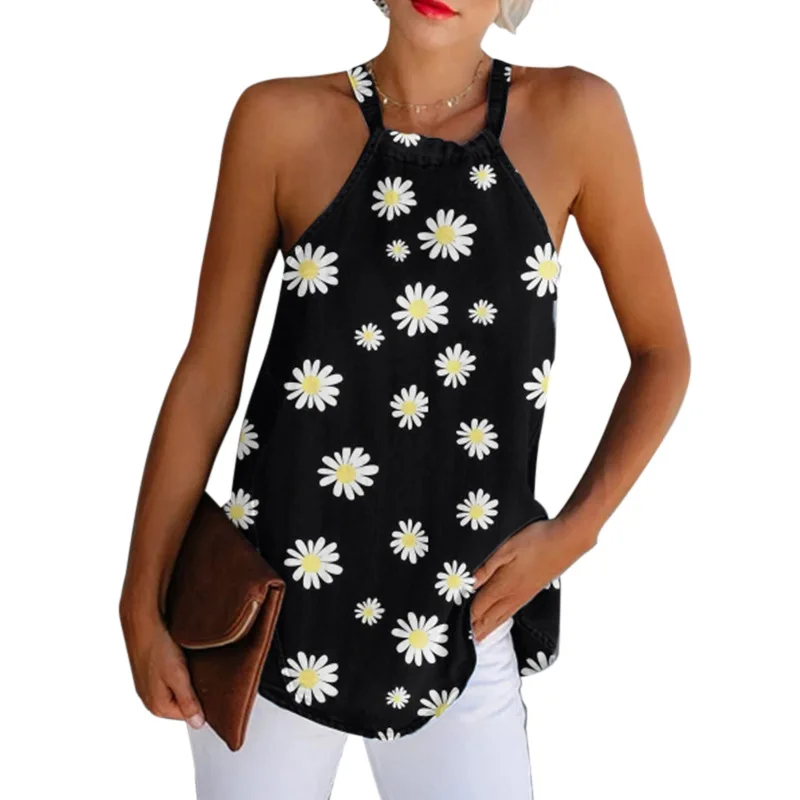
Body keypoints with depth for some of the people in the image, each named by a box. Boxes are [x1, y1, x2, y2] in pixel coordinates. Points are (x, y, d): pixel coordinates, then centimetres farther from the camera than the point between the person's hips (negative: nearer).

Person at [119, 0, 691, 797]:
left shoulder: (574, 115, -4)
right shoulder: (282, 119, -6)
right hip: (272, 602, 0)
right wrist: (142, 608, 0)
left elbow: (661, 352, 5)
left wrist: (573, 534, -5)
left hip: (455, 628, 0)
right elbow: (207, 376, -2)